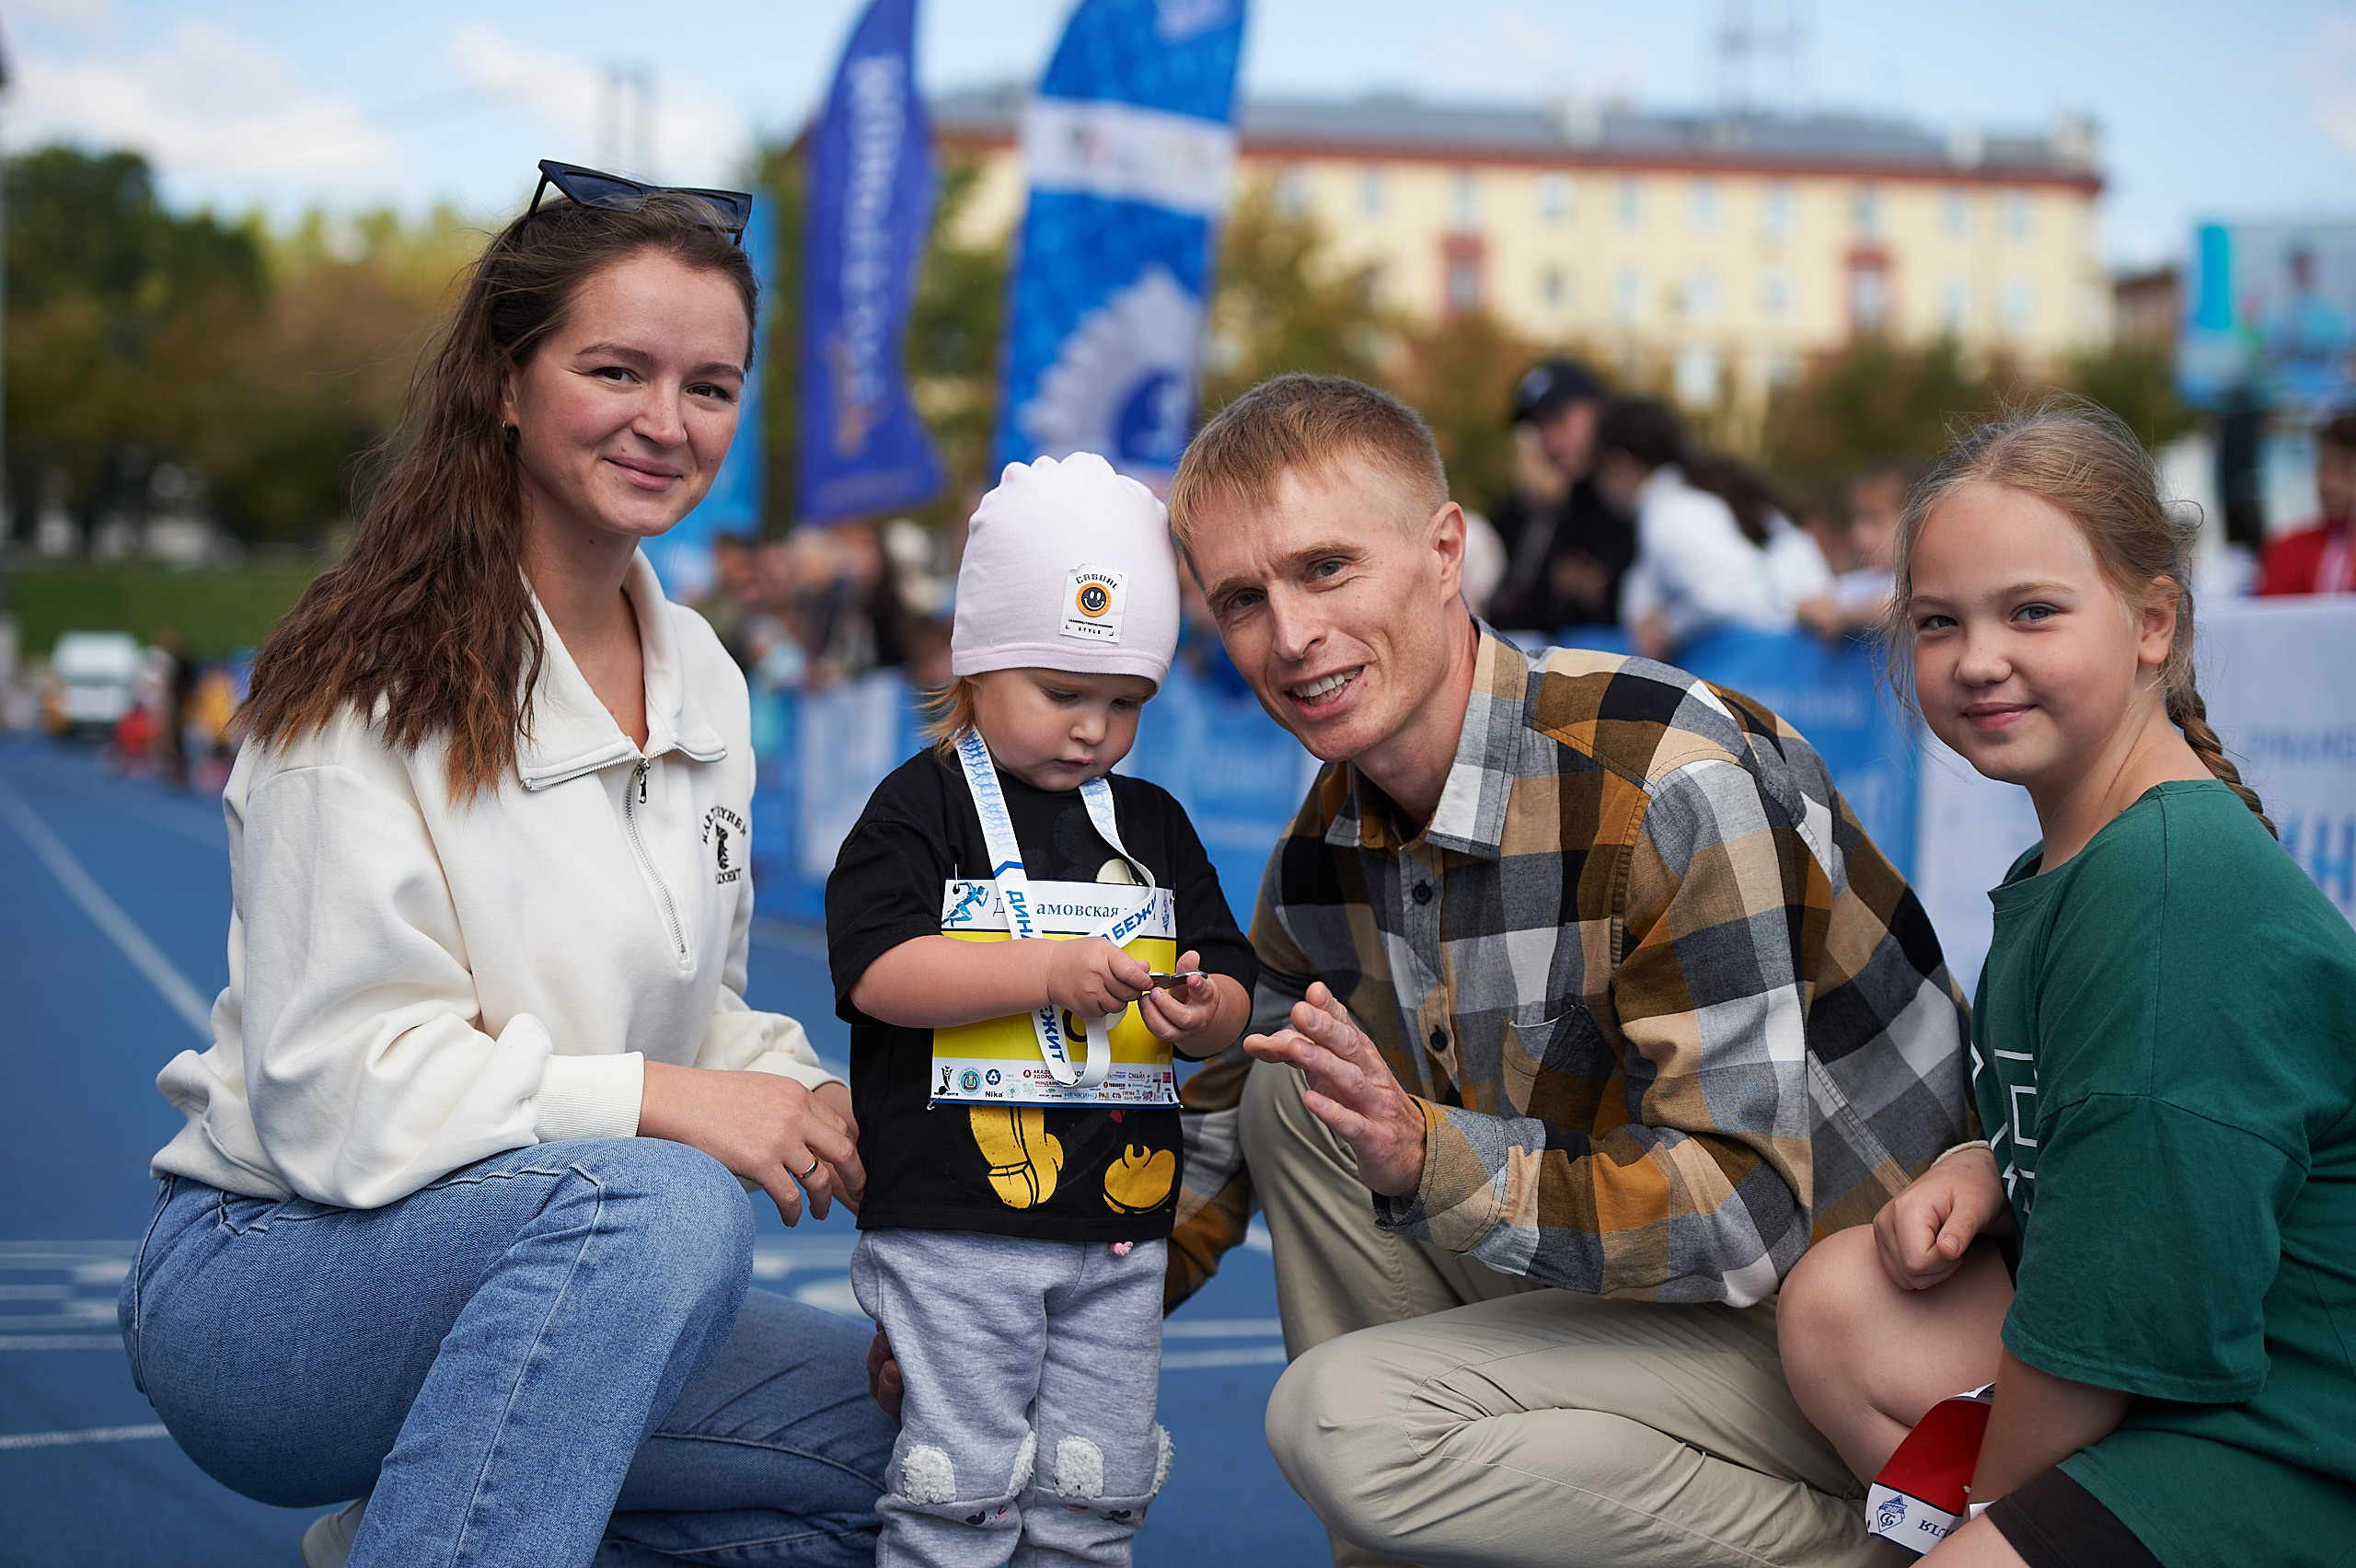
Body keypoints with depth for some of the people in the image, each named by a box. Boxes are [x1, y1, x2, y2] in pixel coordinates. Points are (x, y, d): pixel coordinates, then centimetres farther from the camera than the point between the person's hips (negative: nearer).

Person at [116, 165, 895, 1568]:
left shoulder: (702, 682, 8)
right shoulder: (372, 689, -15)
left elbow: (694, 1012, 15)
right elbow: (330, 1089, -20)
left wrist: (814, 1106, -6)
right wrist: (658, 1099, -27)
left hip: (543, 1266, 8)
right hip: (260, 1276, -8)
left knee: (912, 1436, -2)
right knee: (662, 1205, -34)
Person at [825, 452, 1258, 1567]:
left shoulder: (1153, 825, 13)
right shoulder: (922, 806, -3)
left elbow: (1230, 992, 12)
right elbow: (875, 970, -17)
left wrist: (1201, 1014, -12)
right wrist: (1055, 975, -22)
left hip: (1119, 1231, 5)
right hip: (953, 1227, -5)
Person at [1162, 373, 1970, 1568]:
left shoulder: (1671, 785, -26)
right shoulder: (1328, 840, 0)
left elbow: (1751, 1215, -30)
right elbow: (1225, 1134, 13)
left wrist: (1429, 1162, -41)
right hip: (1638, 1261, 8)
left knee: (1342, 1417, -23)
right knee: (1290, 1094, -2)